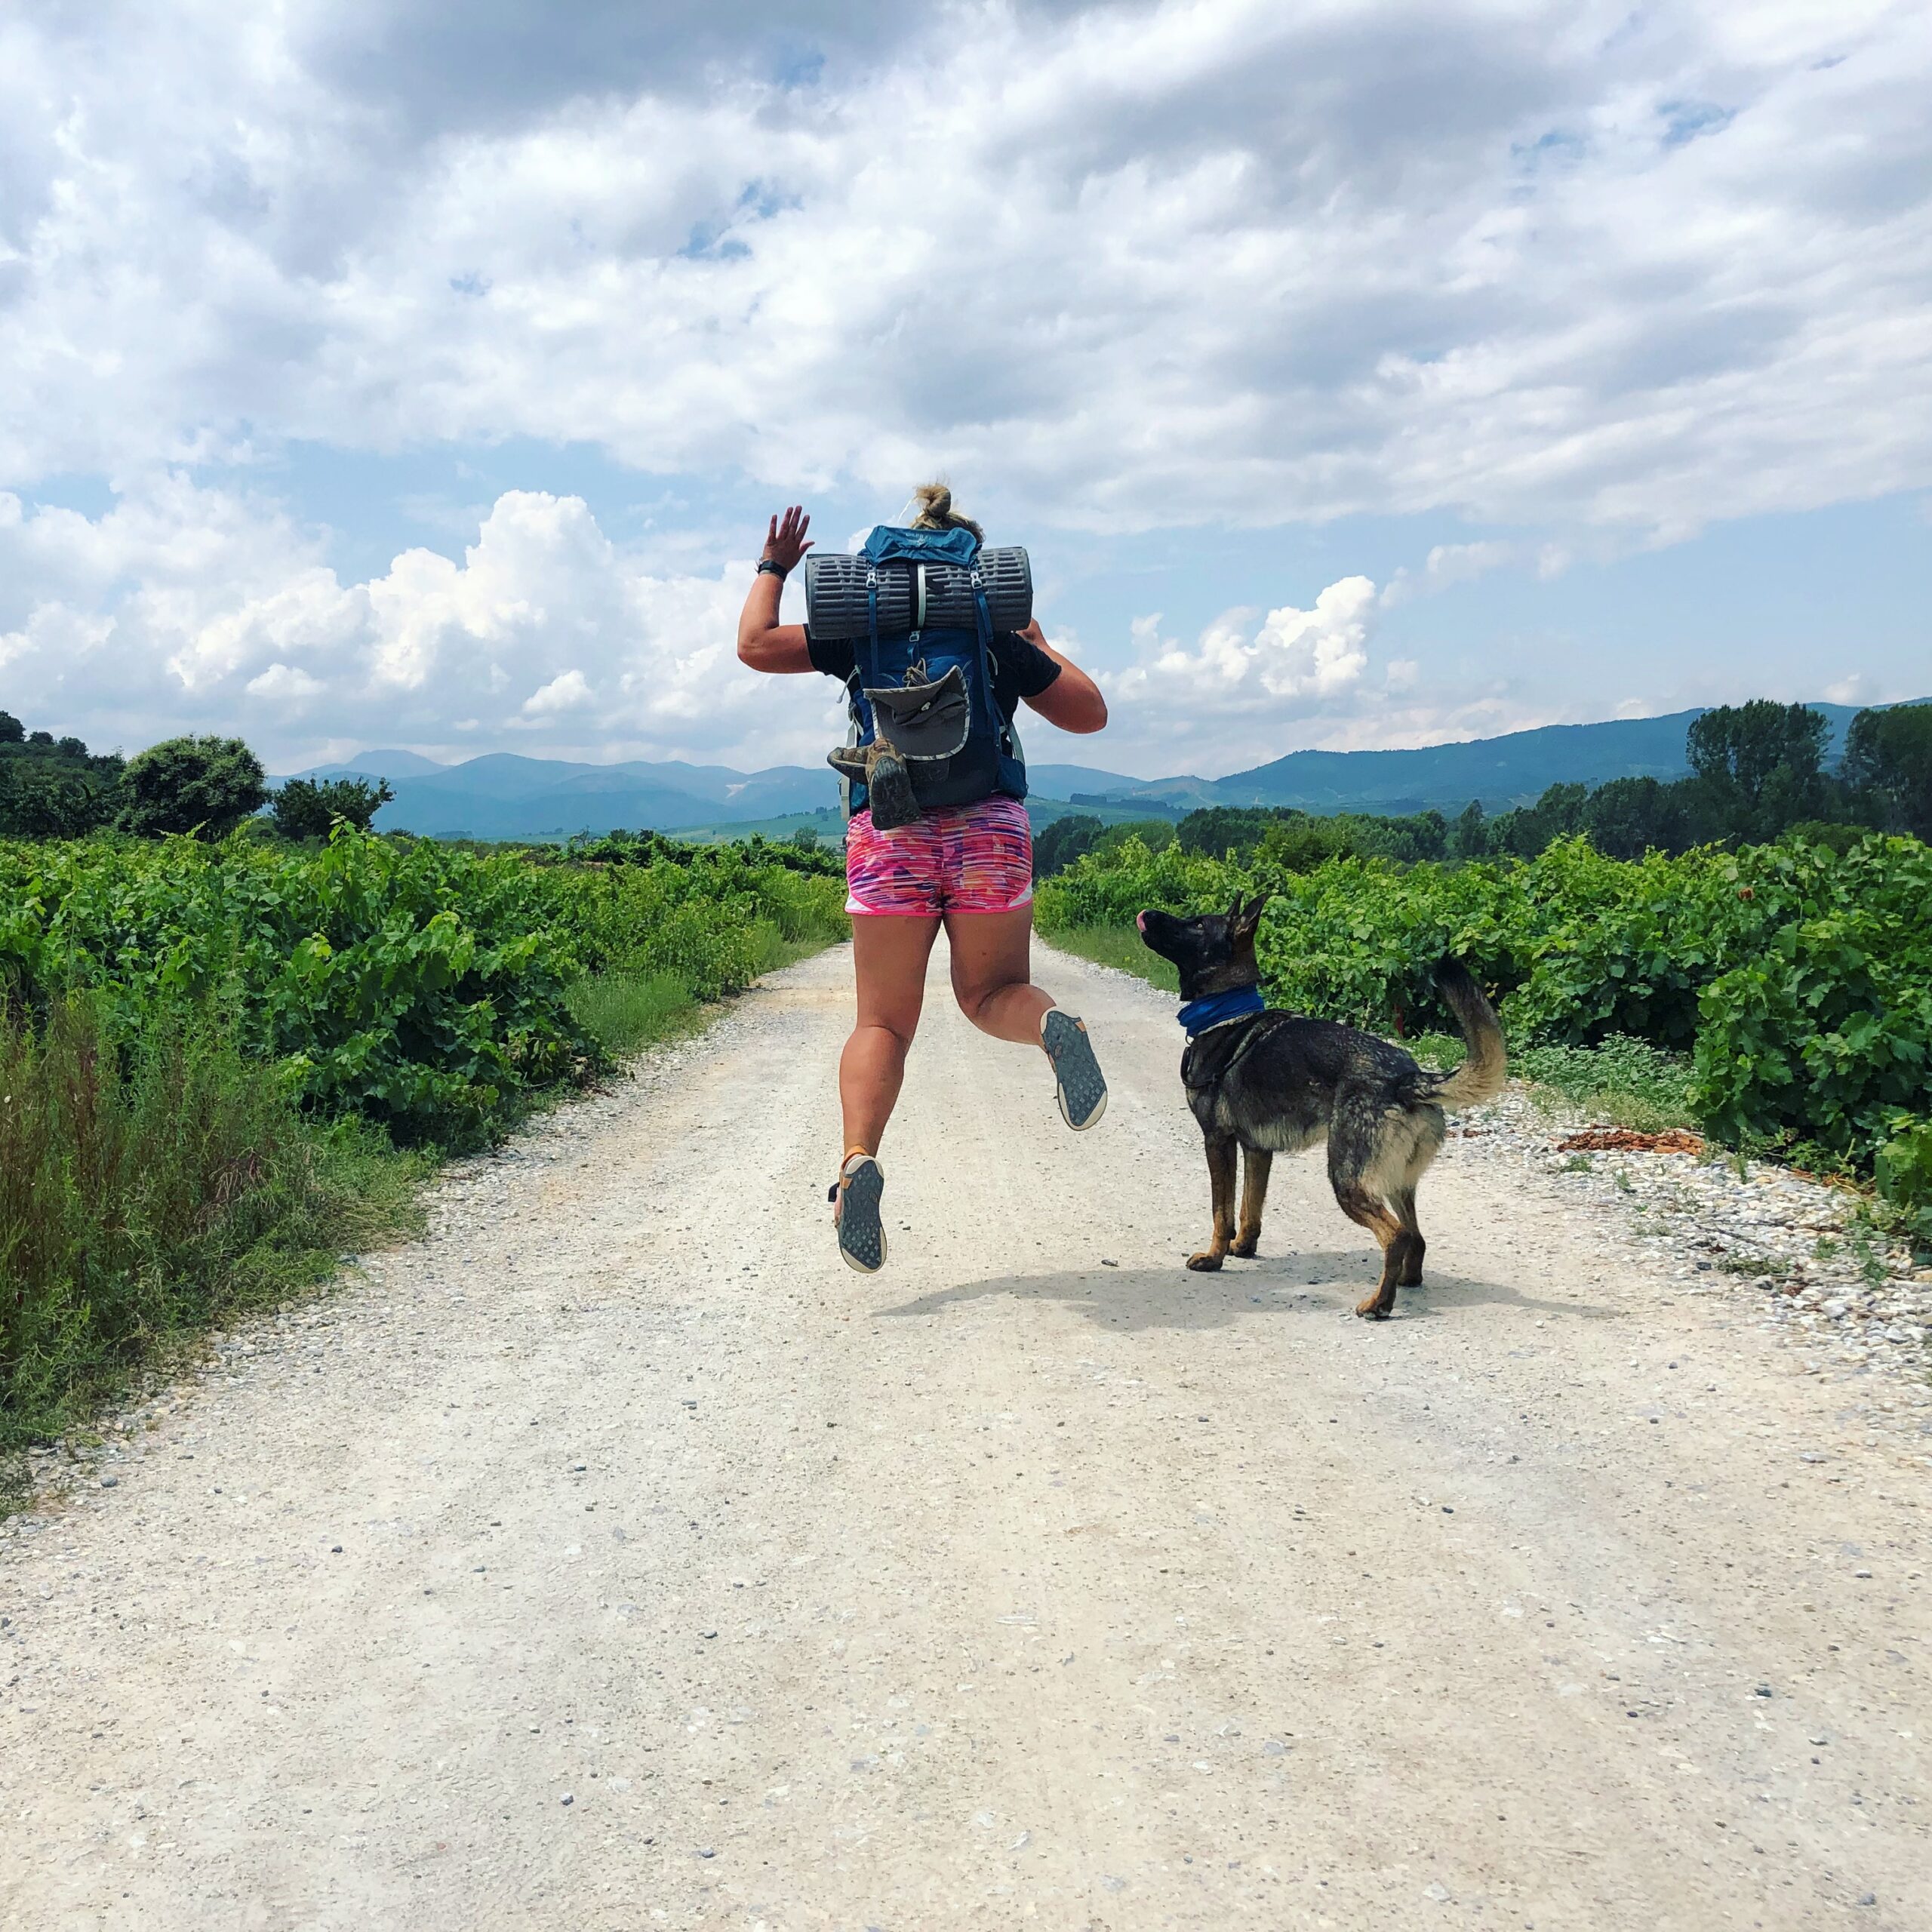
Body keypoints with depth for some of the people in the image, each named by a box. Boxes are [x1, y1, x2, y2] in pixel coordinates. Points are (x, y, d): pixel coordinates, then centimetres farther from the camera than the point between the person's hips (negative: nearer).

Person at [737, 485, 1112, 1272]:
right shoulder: (1004, 640, 10)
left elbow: (755, 646, 12)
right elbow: (1089, 713, 18)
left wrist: (772, 570, 27)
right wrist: (1038, 644, 29)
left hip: (888, 833, 0)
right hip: (990, 829, 1)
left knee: (883, 1022, 5)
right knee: (992, 993, 16)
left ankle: (858, 1157, -20)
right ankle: (1055, 1026, -20)